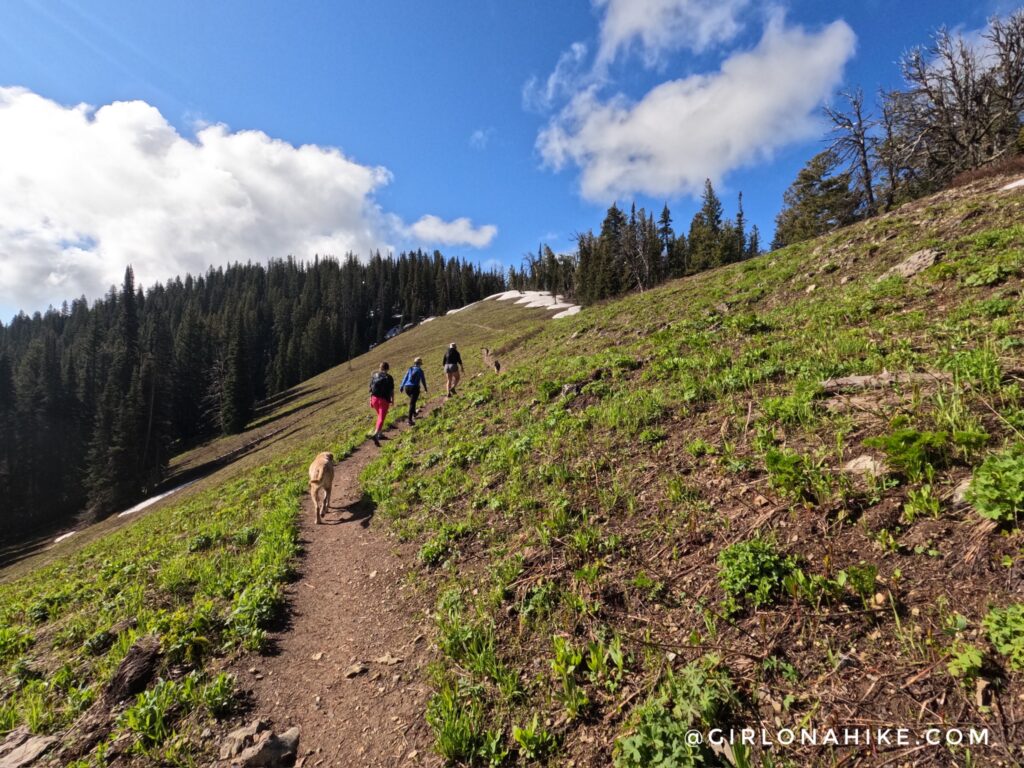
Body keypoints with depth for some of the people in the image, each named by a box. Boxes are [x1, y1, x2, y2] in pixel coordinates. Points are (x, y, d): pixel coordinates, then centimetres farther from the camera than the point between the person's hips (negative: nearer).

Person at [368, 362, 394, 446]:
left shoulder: (374, 376, 5)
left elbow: (371, 389, 5)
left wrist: (370, 400, 11)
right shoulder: (389, 377, -5)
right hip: (384, 400, -4)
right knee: (381, 418, -8)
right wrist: (393, 400, 9)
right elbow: (392, 391, -4)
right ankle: (375, 434, -28)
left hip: (374, 398, 5)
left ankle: (380, 433, 31)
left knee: (380, 416, 25)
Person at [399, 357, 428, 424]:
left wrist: (401, 387, 9)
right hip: (415, 388, -5)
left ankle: (414, 413, 41)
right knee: (412, 403, -8)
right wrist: (425, 388, 21)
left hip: (407, 387, 5)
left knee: (412, 400, 31)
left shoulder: (410, 369, 11)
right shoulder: (420, 371, 0)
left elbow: (405, 378, 8)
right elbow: (423, 380, 5)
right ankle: (410, 420, -16)